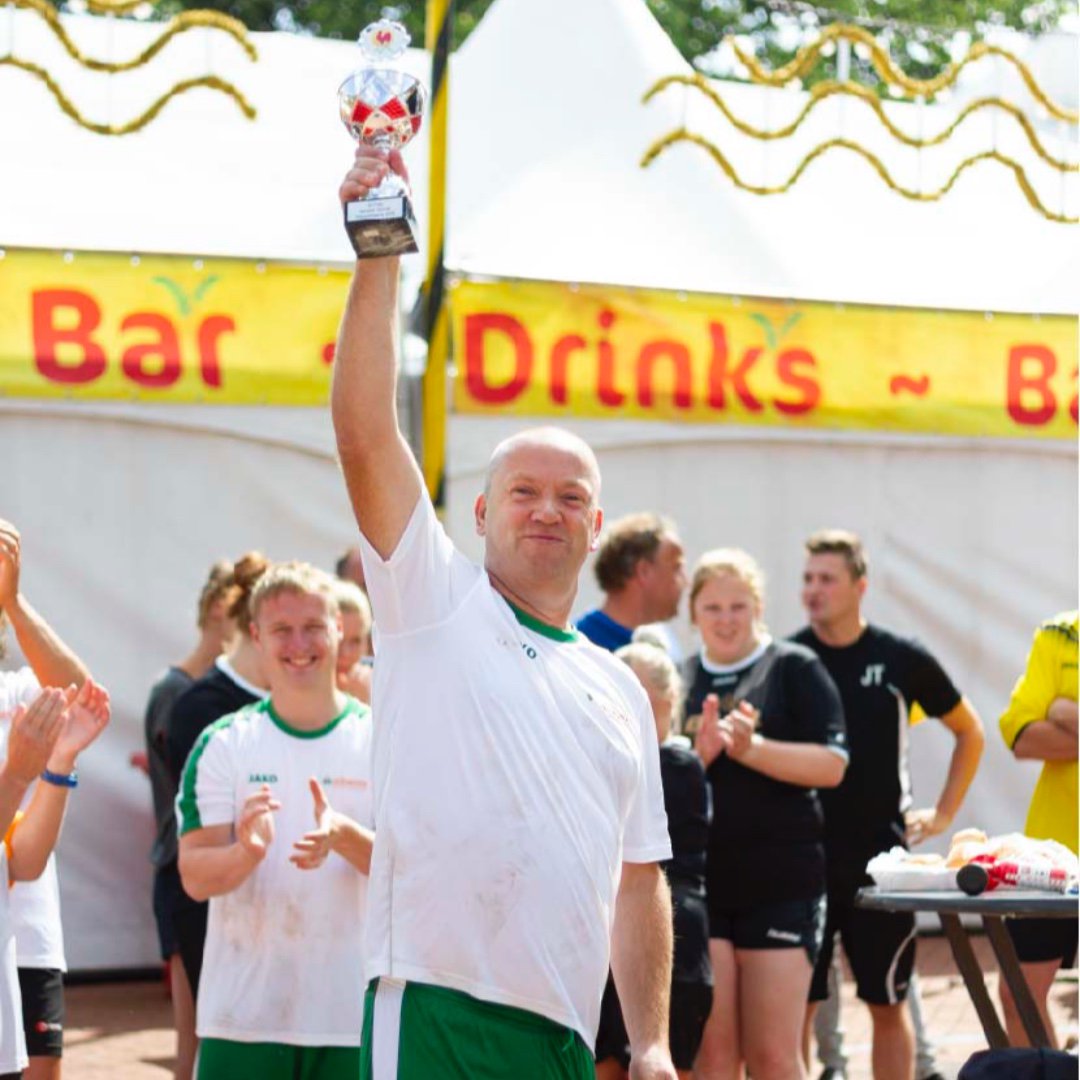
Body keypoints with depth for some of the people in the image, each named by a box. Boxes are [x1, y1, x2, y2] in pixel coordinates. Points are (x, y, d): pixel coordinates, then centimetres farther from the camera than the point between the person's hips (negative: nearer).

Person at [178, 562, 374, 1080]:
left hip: (356, 1017, 0)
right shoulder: (223, 744, 3)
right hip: (242, 1017, 0)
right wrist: (247, 851, -26)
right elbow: (195, 875, -4)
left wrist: (342, 836, -23)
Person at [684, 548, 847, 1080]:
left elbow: (831, 765, -4)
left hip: (781, 883, -2)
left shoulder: (793, 668, 4)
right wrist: (700, 753, -12)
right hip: (698, 885, 2)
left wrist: (753, 748, -17)